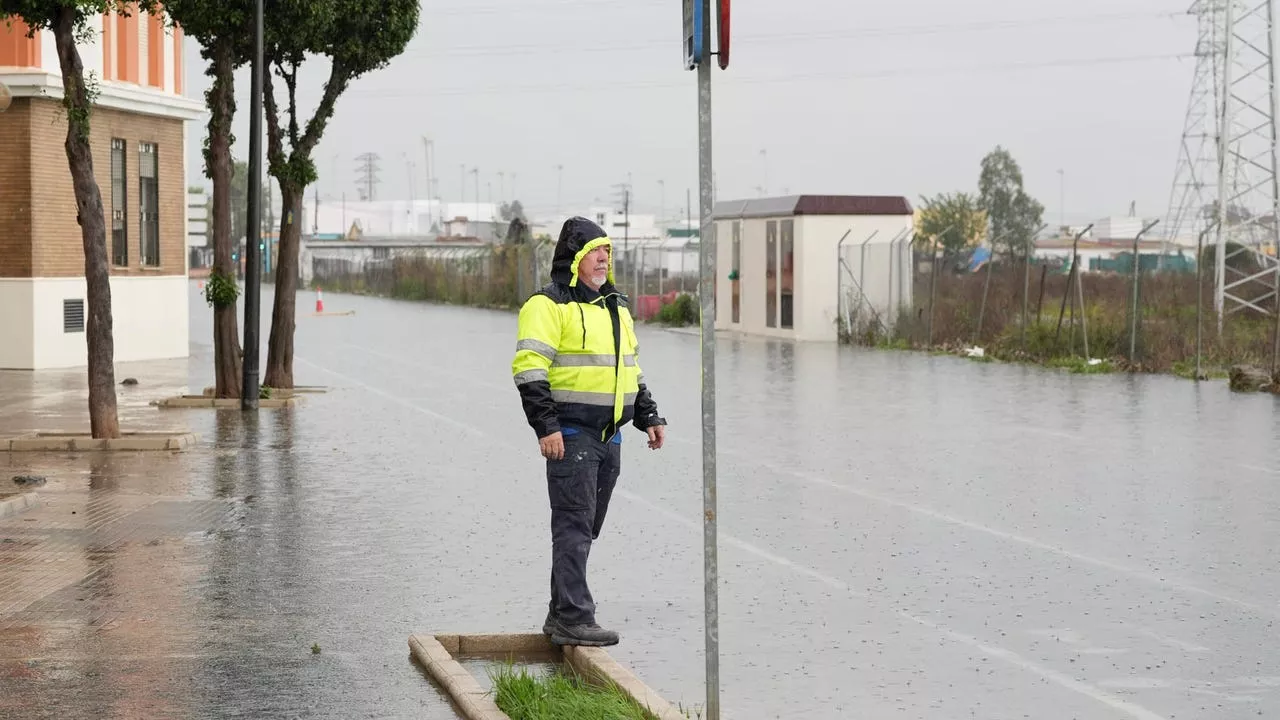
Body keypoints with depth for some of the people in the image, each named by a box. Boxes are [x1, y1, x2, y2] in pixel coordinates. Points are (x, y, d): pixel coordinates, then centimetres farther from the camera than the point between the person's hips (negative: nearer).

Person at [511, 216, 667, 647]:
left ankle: (561, 616, 17)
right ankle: (573, 619, -10)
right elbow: (529, 369, -15)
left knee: (585, 529, 11)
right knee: (574, 526, -10)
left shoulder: (616, 307, 19)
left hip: (609, 435, 8)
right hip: (571, 434, -8)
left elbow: (631, 369, 28)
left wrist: (649, 417, 21)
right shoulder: (549, 305, -8)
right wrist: (546, 427, -21)